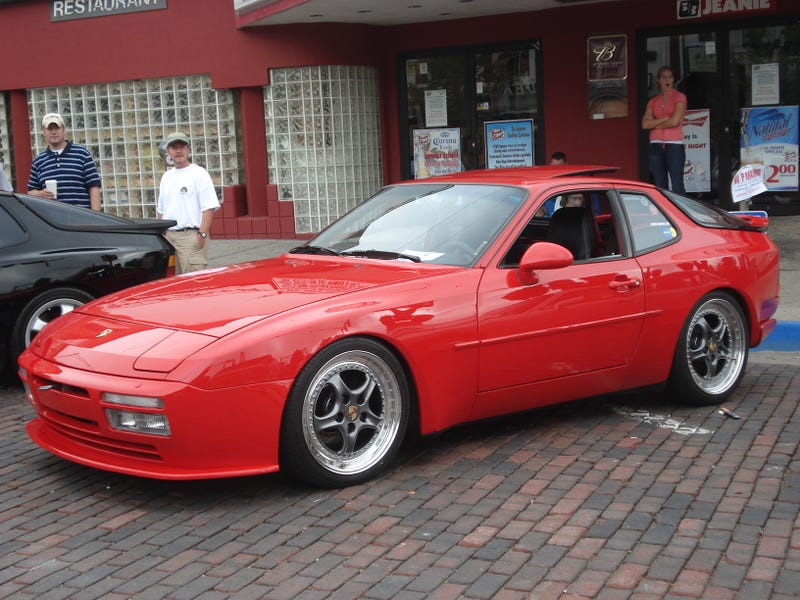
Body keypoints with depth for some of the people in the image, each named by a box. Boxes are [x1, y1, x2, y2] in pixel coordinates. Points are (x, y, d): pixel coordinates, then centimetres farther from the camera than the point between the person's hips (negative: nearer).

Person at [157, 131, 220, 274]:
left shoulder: (199, 173, -4)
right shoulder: (166, 176, 19)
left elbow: (209, 207, -11)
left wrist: (202, 234, -19)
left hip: (190, 236, -7)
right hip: (169, 236, 7)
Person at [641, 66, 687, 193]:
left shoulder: (679, 97, 3)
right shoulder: (653, 101, 15)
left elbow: (675, 121, -10)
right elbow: (645, 124, 2)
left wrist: (655, 124, 2)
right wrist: (665, 118, -6)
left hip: (674, 144, -4)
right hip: (656, 145, 4)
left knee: (677, 186, -10)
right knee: (660, 186, 4)